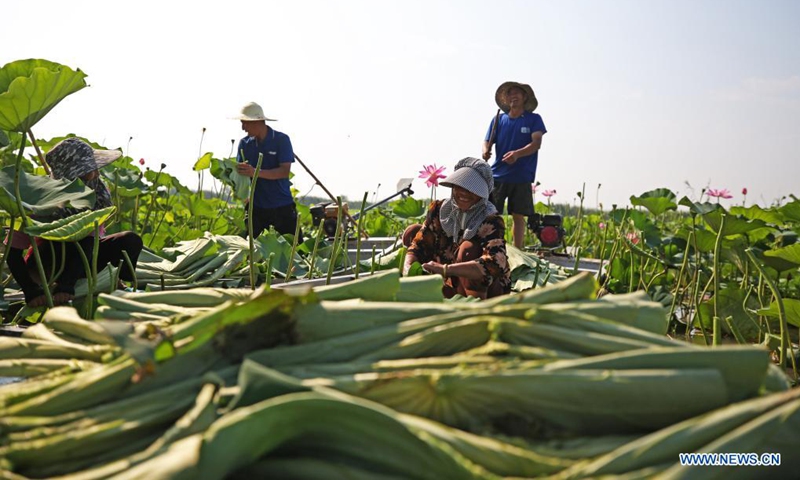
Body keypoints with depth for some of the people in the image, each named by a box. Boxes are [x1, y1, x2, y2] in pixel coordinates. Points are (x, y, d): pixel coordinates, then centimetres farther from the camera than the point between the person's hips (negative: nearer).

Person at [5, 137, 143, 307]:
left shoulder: (99, 193, -19)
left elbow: (88, 241, -22)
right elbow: (12, 251, -28)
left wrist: (67, 285, -35)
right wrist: (31, 292, -42)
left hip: (81, 260, 4)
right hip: (45, 265, -4)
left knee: (131, 241, -18)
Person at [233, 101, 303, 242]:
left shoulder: (281, 140, -7)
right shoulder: (245, 143, 4)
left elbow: (285, 171, -17)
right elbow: (240, 172, 3)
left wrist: (255, 172, -29)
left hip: (282, 206, -3)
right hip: (256, 206, 3)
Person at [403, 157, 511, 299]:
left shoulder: (491, 221, -17)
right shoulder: (439, 210, -3)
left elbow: (494, 265, -34)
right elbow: (417, 247, -5)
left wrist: (444, 269, -41)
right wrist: (408, 269, -29)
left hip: (486, 291, -5)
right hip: (452, 289, 5)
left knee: (468, 248, -28)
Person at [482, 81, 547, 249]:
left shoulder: (534, 119, 3)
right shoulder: (499, 120, 10)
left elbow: (536, 143, -9)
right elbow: (487, 142, 7)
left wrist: (517, 153, -28)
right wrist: (485, 152, -18)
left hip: (521, 178, -1)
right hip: (497, 175, 1)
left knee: (518, 216, 3)